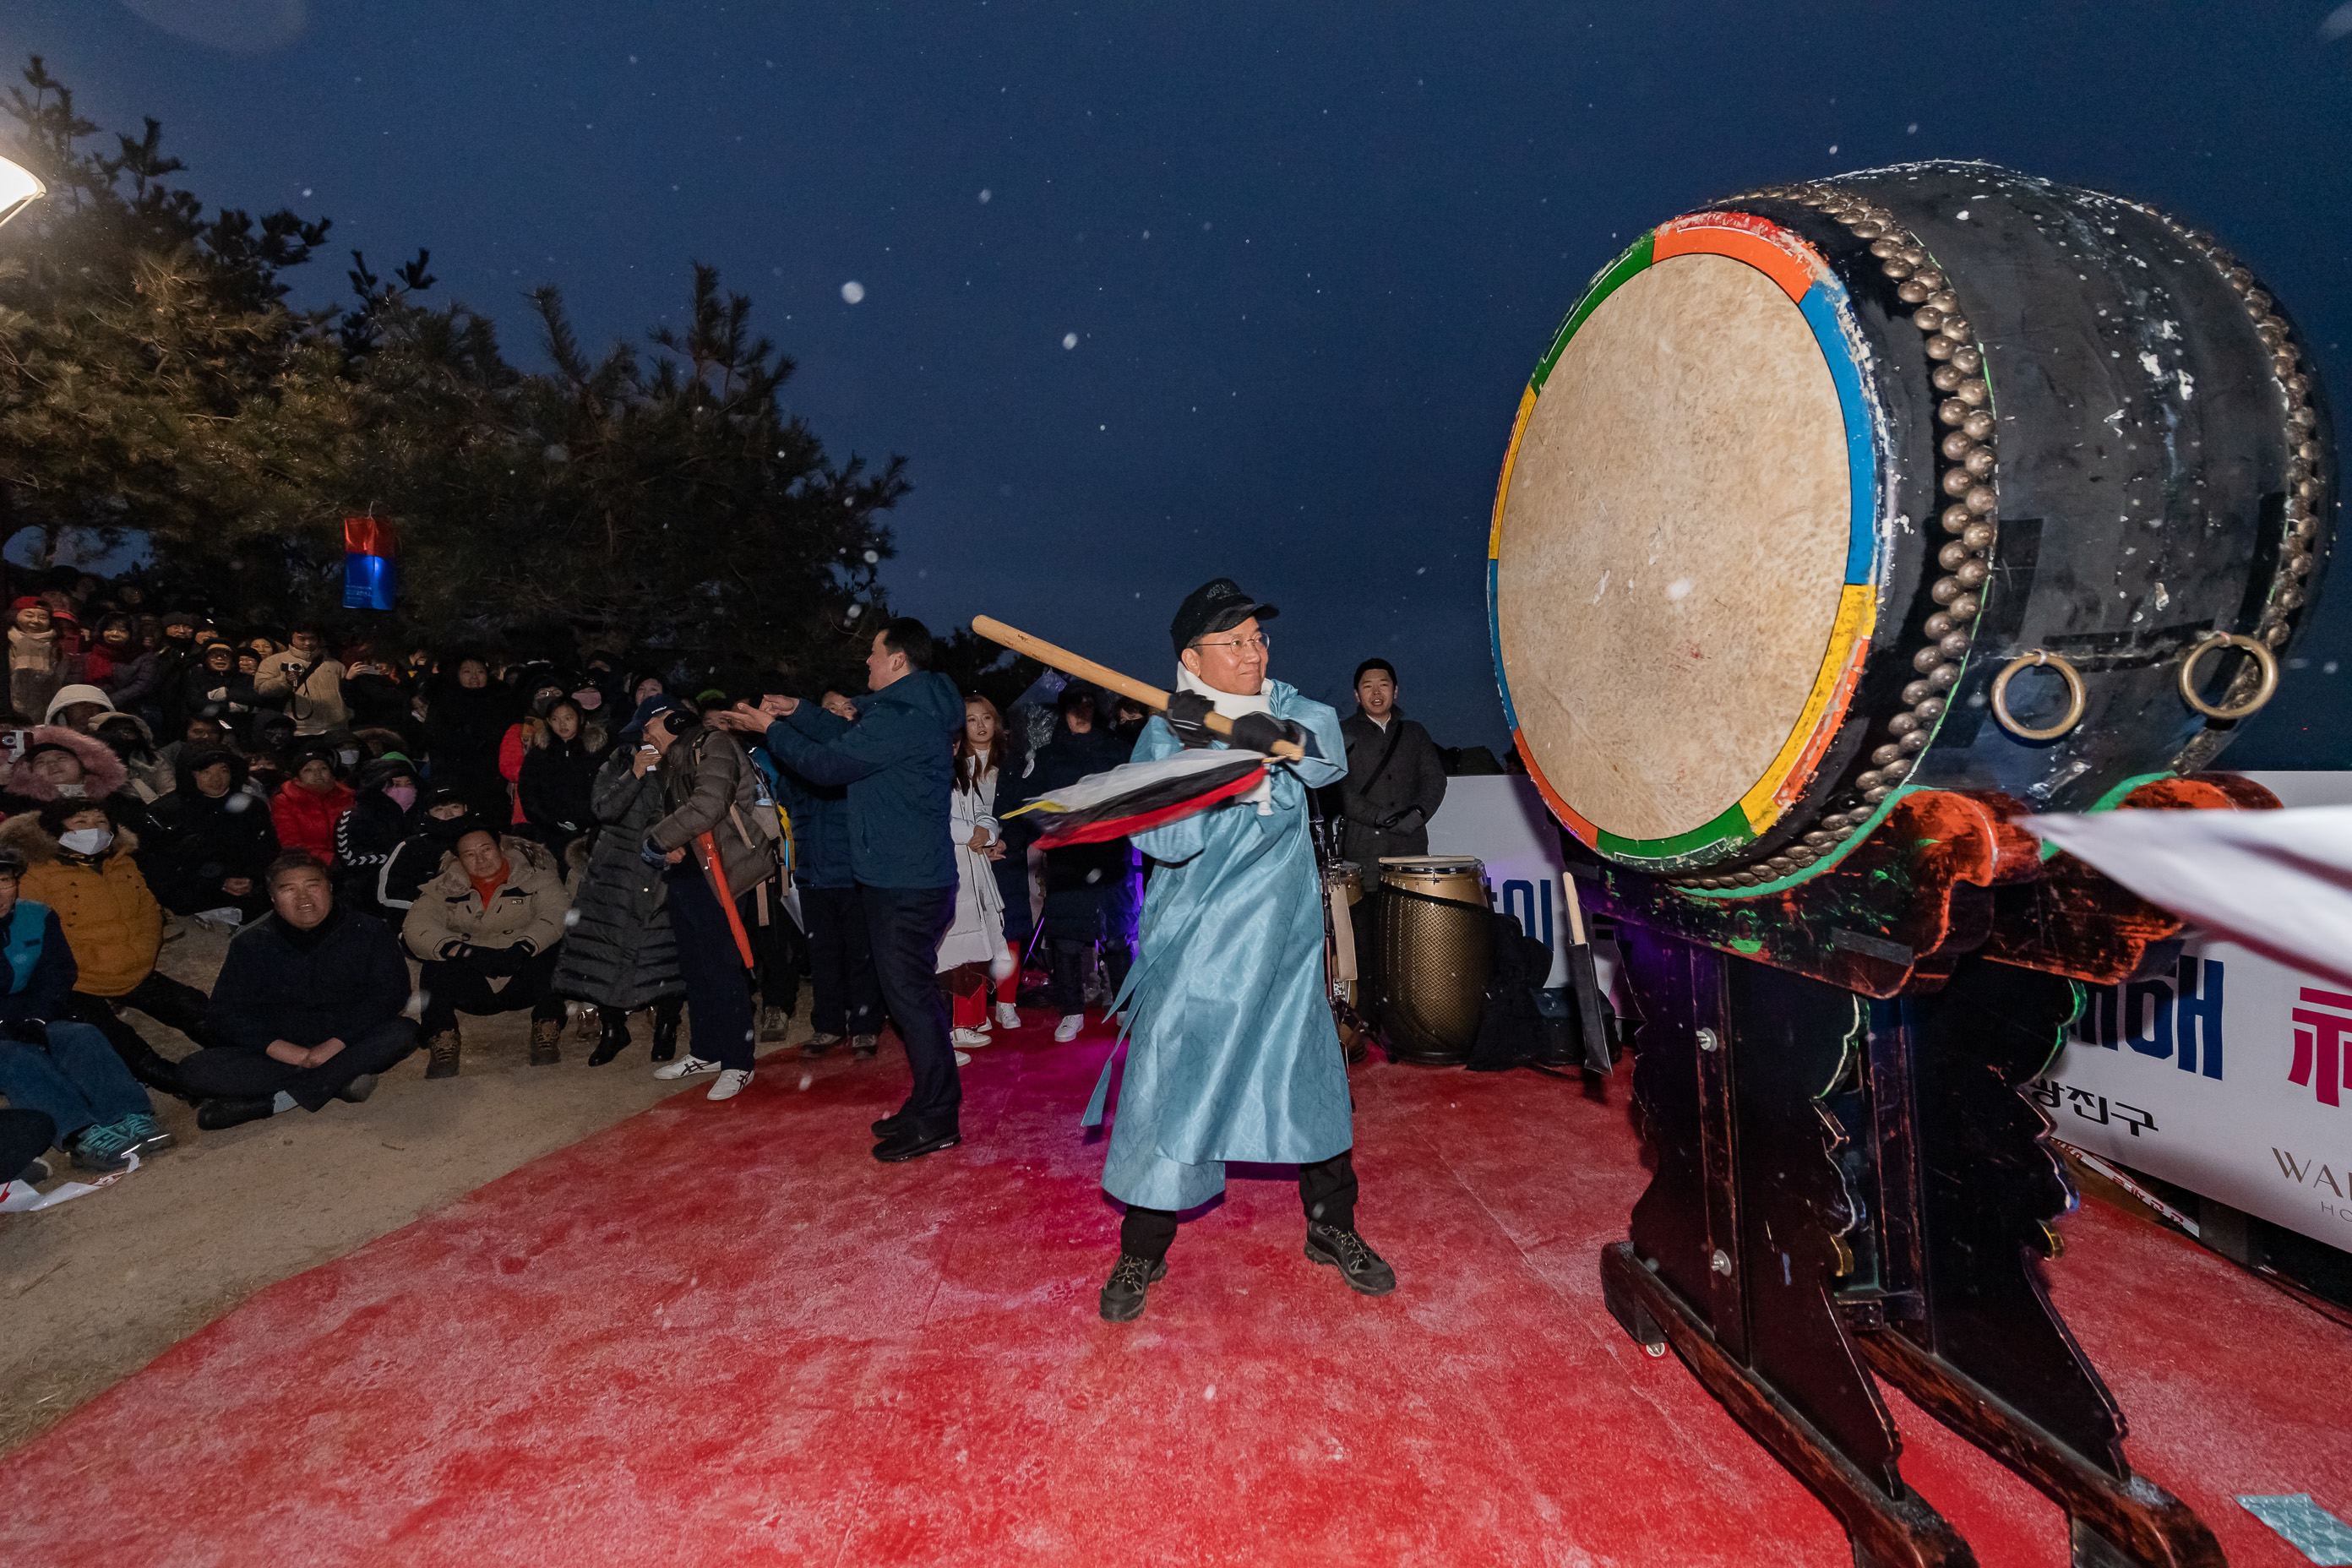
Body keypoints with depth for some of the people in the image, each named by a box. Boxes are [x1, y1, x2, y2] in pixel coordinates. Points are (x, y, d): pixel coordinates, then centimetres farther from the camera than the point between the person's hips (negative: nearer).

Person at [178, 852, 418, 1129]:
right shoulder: (250, 945, 8)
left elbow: (390, 994, -8)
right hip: (277, 1053, 2)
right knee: (194, 1069, -22)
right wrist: (279, 1048, -17)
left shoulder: (368, 932, 2)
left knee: (403, 1032, -31)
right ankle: (340, 1080, -29)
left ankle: (267, 1103, -29)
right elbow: (224, 1014, 0)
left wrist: (335, 1044, -20)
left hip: (344, 1046, -2)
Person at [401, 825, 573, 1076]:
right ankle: (442, 1046, -15)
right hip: (471, 988, 2)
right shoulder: (445, 888, 8)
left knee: (551, 956, -30)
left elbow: (557, 911, -12)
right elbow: (415, 926, -6)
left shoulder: (534, 877, 3)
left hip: (524, 985, -2)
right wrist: (466, 952, -22)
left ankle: (547, 1035, -22)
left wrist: (521, 949, -29)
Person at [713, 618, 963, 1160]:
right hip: (912, 875, 10)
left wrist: (771, 728, 3)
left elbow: (828, 763, -11)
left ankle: (935, 1119, 5)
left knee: (907, 991, -4)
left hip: (903, 881, -10)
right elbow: (851, 737, 26)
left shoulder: (899, 718, -18)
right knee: (911, 990, 15)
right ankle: (931, 1103, 25)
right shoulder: (918, 710, 14)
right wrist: (797, 712, 25)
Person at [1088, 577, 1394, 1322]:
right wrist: (1211, 762, -30)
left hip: (1283, 940, 4)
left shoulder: (1285, 706, 6)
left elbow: (1328, 753, -13)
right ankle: (1142, 1251, 21)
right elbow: (1165, 840, -17)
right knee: (1171, 1086, -1)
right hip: (1197, 946, -3)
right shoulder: (1164, 736, -6)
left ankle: (1331, 1227, 34)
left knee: (1311, 1077, 12)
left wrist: (1275, 733, -32)